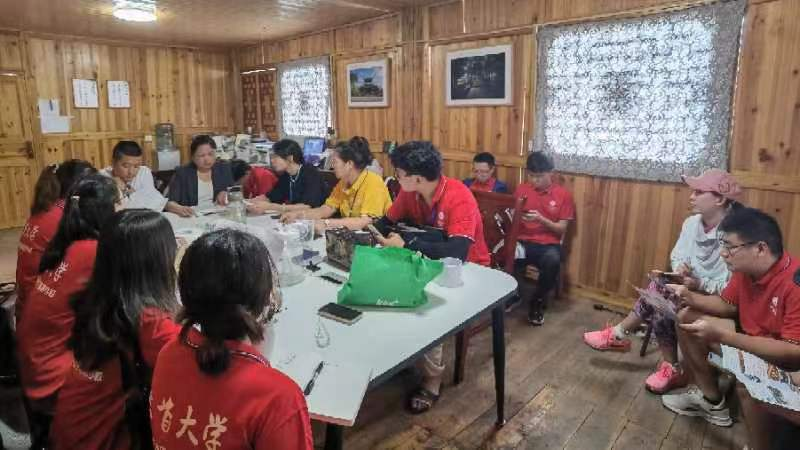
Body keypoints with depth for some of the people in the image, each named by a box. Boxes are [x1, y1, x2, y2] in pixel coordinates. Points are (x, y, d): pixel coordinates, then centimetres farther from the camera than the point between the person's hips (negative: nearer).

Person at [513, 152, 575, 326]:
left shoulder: (563, 195, 2)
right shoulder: (521, 189, 8)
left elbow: (561, 229, 0)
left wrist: (541, 219, -17)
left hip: (548, 244, -1)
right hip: (523, 241, 1)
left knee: (552, 261, -37)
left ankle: (537, 301, -7)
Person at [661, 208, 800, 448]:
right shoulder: (746, 269, -7)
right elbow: (727, 304, 9)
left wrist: (722, 335, -33)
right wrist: (690, 297, -10)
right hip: (753, 339, 9)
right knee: (687, 317, 6)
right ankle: (711, 400, 17)